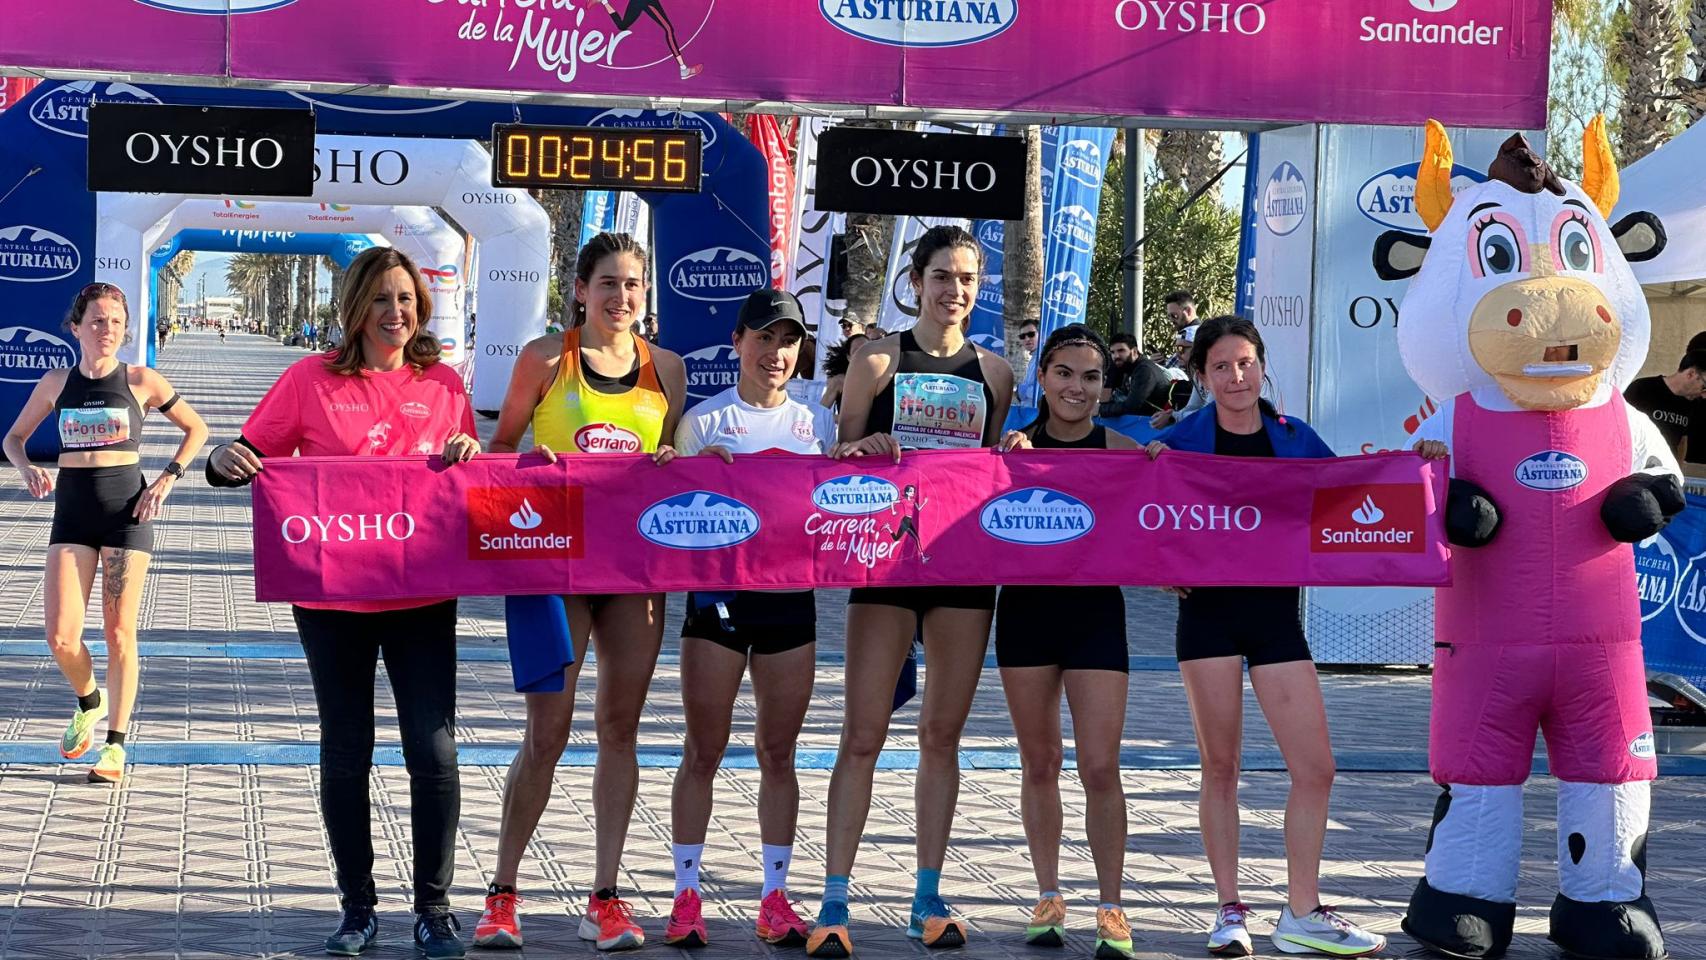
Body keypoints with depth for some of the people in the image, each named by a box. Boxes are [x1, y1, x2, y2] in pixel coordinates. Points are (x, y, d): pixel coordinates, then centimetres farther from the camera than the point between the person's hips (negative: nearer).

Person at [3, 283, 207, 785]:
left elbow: (196, 429, 9)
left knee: (120, 632, -1)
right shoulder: (56, 383, 5)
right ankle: (88, 702, 24)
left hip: (127, 511, -2)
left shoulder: (140, 381, -1)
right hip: (71, 512, 2)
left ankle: (115, 746, 8)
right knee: (61, 635, -7)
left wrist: (167, 480, -2)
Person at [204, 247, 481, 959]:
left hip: (422, 595, 1)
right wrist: (225, 461, -18)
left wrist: (468, 452, -6)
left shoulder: (443, 384, 7)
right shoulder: (312, 379, 2)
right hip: (332, 595, -1)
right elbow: (255, 457, 4)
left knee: (434, 752, -3)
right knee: (345, 752, 7)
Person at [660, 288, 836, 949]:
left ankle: (775, 899, 13)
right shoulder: (704, 422, 3)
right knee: (703, 751, -1)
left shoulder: (817, 423, 11)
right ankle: (686, 896, 5)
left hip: (791, 597, 3)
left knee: (779, 753, 7)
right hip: (718, 592, -2)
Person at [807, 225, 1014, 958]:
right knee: (864, 734, -6)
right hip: (887, 556, -3)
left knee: (943, 732, 7)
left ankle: (929, 898, 15)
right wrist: (858, 451, -17)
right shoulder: (878, 361, 3)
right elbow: (839, 459, 4)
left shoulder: (994, 374, 12)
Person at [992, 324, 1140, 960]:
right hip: (1026, 608, 2)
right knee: (1039, 764, 10)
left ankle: (1111, 909, 5)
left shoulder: (1120, 450, -1)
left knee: (1100, 769, -6)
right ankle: (1049, 898, 22)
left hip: (1096, 612, -2)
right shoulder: (1013, 445, 2)